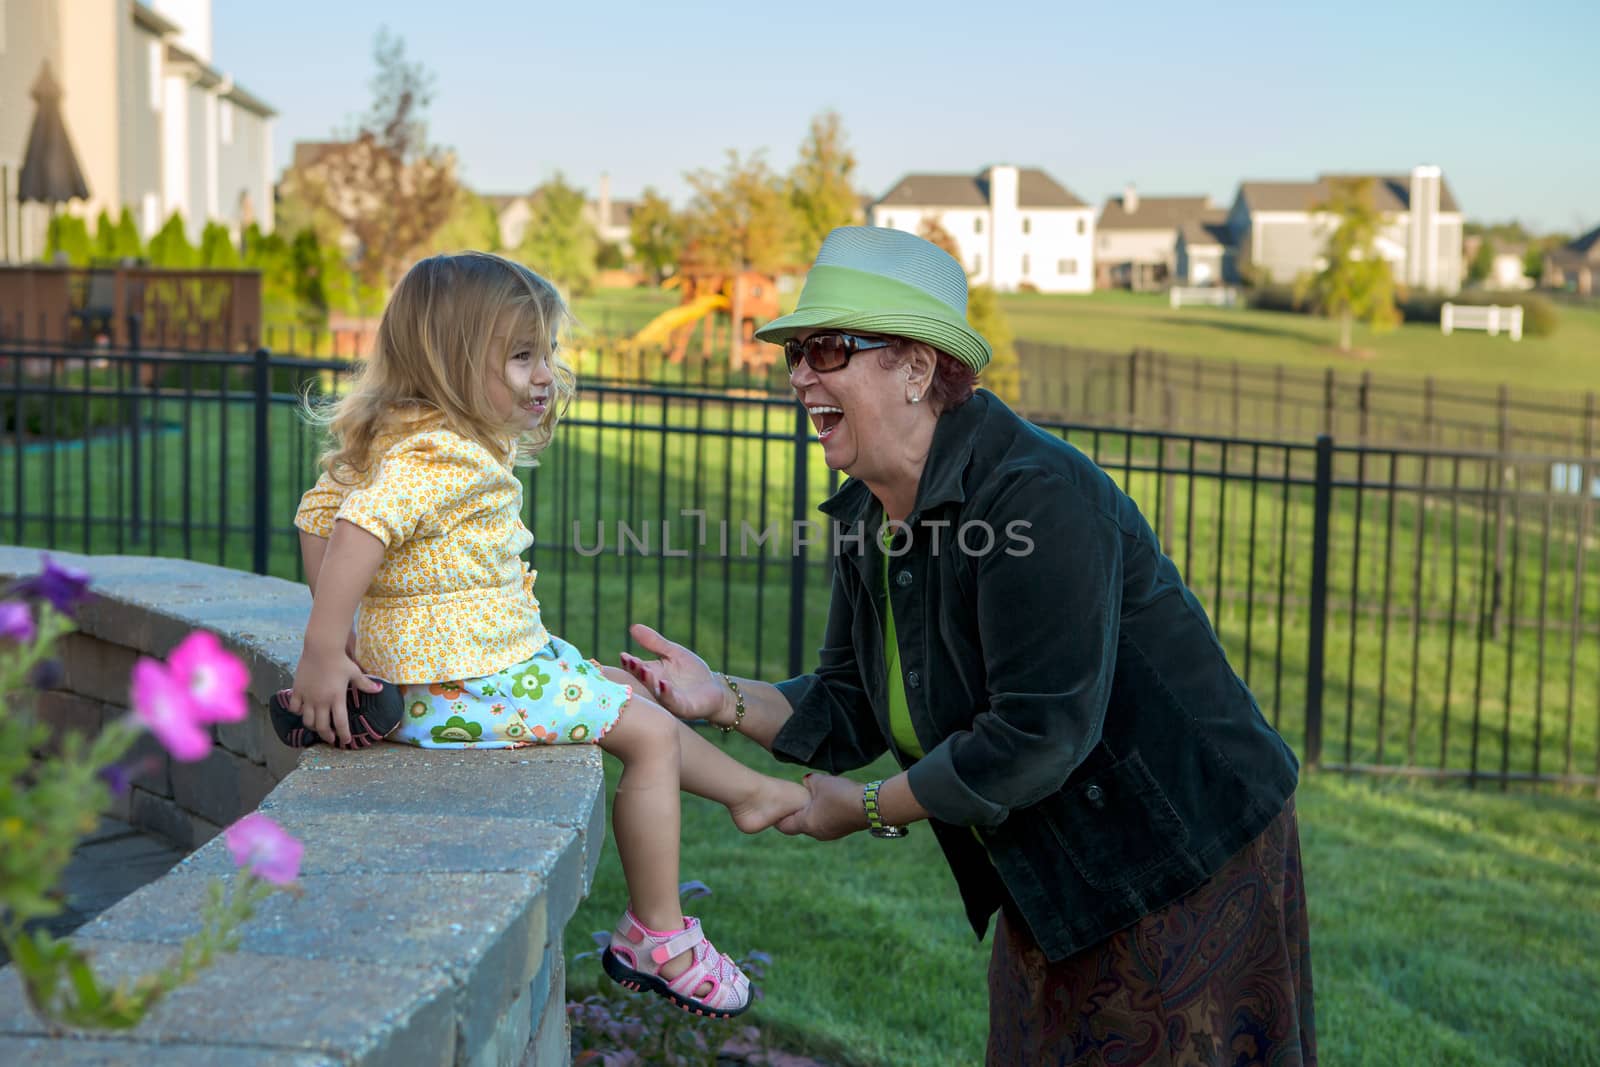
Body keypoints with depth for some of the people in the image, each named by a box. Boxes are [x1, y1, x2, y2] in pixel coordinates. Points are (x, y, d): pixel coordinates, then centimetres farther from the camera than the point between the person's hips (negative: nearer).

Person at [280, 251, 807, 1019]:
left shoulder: (396, 441, 10)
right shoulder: (446, 458, -23)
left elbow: (318, 513, 17)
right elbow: (360, 530, -36)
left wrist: (340, 634, 15)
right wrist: (322, 656, -34)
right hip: (462, 689, -11)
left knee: (625, 689, 23)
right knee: (649, 732, 0)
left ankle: (750, 793, 38)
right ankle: (656, 937, 9)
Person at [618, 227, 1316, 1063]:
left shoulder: (1037, 497, -27)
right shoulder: (868, 517, 2)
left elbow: (1039, 734, -29)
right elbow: (852, 713, 7)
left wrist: (868, 809, -18)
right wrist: (723, 699, -10)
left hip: (1185, 864, -8)